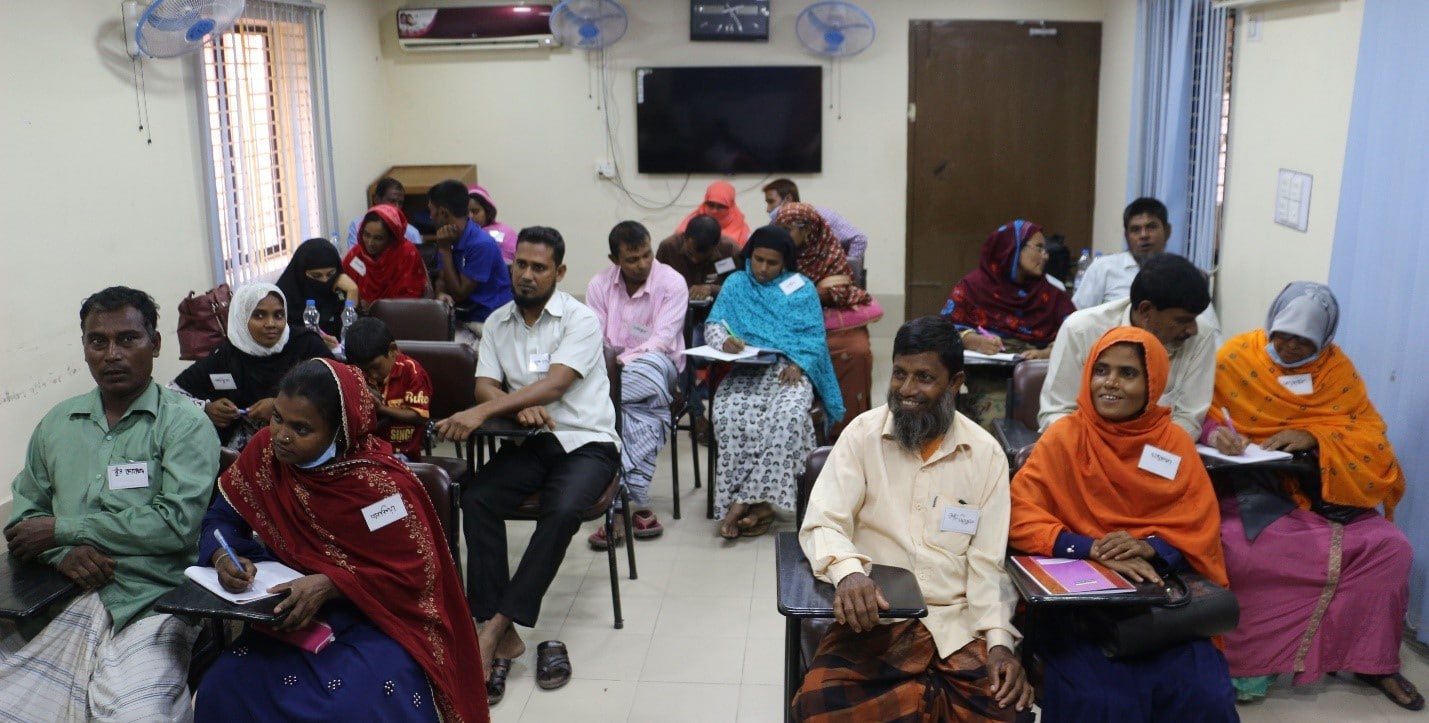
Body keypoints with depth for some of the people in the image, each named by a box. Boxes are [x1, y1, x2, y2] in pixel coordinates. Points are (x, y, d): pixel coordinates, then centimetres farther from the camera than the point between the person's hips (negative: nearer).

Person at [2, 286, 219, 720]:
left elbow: (178, 523, -12)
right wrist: (63, 553, -6)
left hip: (149, 602, -5)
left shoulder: (185, 424, -1)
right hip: (57, 601, 5)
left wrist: (63, 529, -6)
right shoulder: (56, 424, 16)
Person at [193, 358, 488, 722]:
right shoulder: (266, 450, -5)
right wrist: (224, 556, -19)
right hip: (292, 608, 5)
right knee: (223, 691, -21)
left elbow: (412, 575, -18)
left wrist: (328, 584, -30)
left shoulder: (379, 483, -21)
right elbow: (222, 516, 4)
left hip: (373, 617, -4)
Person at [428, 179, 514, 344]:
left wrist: (445, 250, -13)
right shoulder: (449, 239, 8)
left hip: (489, 321, -7)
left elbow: (459, 294, -12)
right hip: (462, 318, 7)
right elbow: (442, 279, 12)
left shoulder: (482, 244, -17)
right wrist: (441, 294, -13)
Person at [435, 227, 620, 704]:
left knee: (562, 510, -34)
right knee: (475, 500, -24)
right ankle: (505, 636, -22)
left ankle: (497, 626, -23)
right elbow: (485, 386, 1)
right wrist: (520, 408, -23)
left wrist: (481, 413, -32)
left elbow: (554, 384, -22)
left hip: (585, 442, -4)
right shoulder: (497, 322, 9)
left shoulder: (580, 319, -9)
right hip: (529, 441, 4)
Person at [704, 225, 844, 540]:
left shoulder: (803, 288, 15)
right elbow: (712, 324, 10)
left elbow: (815, 337, 6)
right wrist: (725, 340, -14)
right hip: (745, 369, 1)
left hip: (790, 369, -1)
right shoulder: (735, 284, 20)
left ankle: (743, 501, -32)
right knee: (731, 414, -33)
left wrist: (798, 365, -13)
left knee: (788, 415, -35)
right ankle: (759, 502, -31)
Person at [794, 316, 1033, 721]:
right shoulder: (863, 434, -1)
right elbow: (821, 525, -9)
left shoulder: (986, 454, 3)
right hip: (874, 617, -1)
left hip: (957, 623, 1)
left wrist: (1000, 641, -10)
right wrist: (848, 571, -30)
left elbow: (987, 562, 3)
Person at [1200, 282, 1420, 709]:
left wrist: (1313, 437, -20)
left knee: (1390, 547, -16)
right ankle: (1250, 656, -10)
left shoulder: (1336, 367, 5)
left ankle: (1373, 659, 4)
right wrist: (1214, 431, -26)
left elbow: (1370, 429, 0)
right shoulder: (1237, 355, -3)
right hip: (1250, 485, -3)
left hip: (1321, 488, 3)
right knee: (1238, 551, -33)